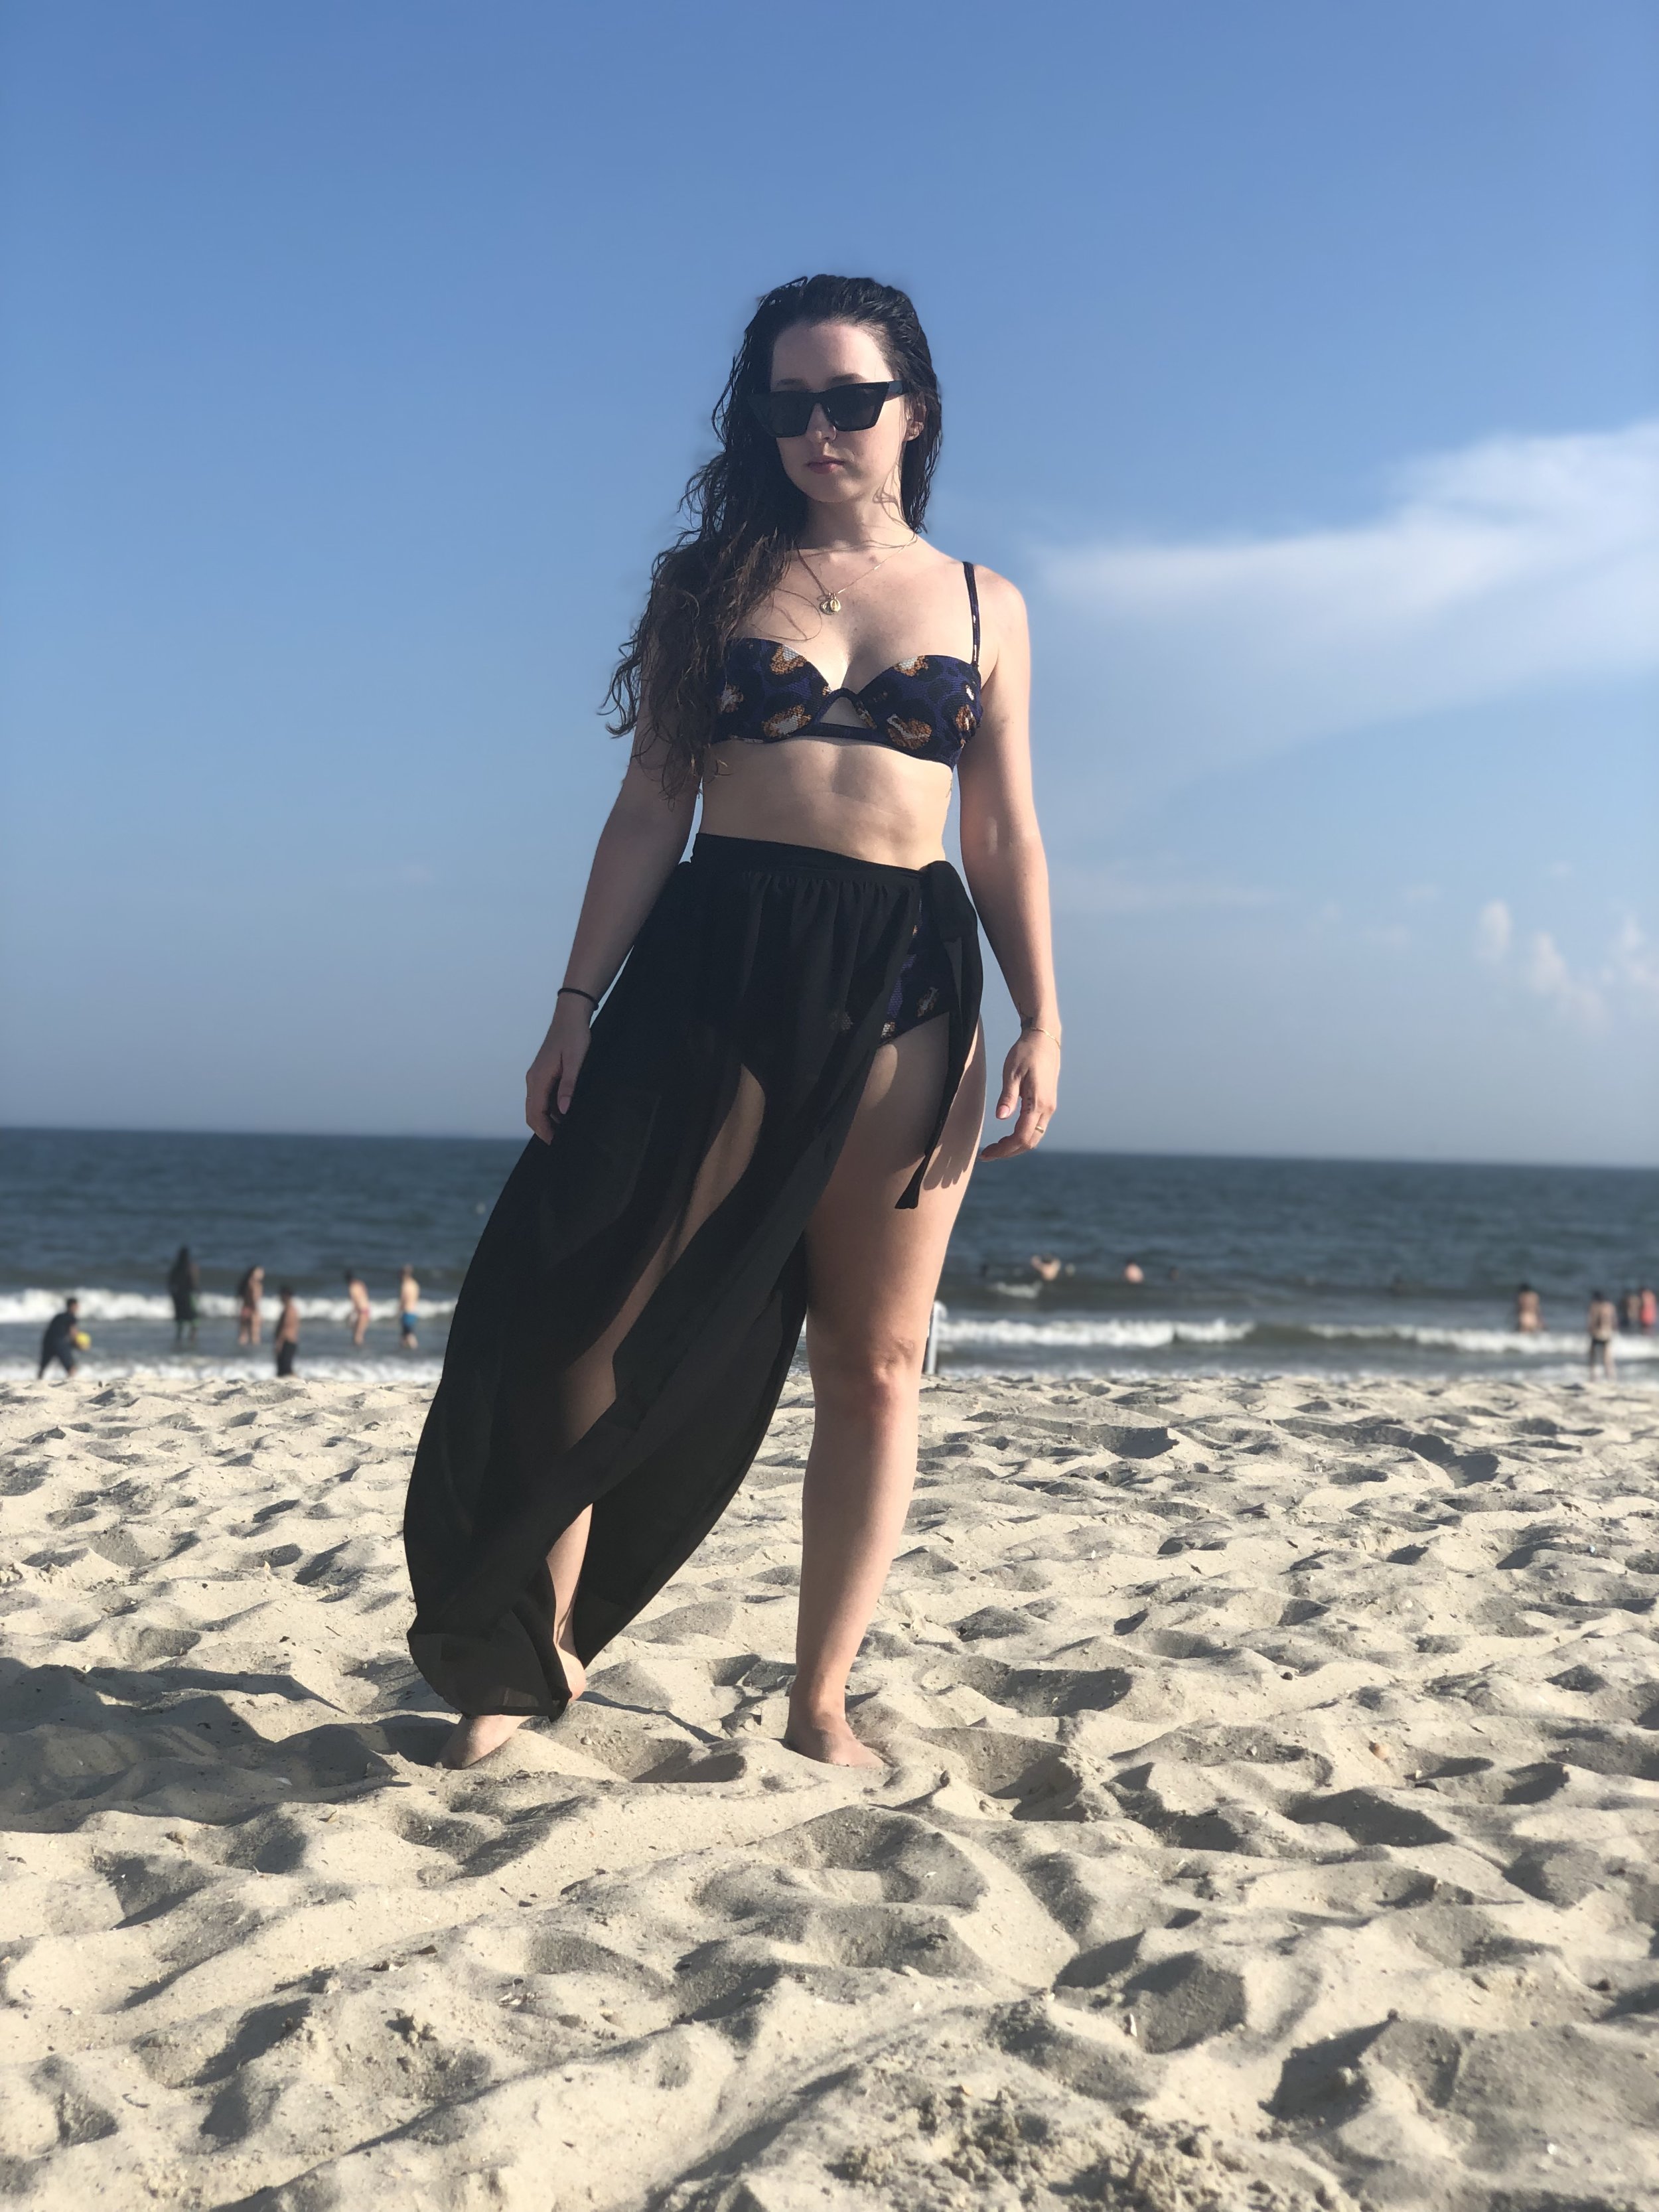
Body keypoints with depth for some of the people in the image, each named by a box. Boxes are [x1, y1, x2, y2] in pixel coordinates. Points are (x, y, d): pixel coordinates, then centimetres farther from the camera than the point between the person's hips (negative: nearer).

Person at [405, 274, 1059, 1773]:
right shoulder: (713, 581, 11)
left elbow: (1006, 837, 11)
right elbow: (650, 809, 7)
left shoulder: (982, 606, 13)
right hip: (713, 962, -1)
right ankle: (530, 1657, 13)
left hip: (908, 985, 1)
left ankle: (822, 1699, 12)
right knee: (608, 1329, -3)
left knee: (876, 1360, 1)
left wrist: (1042, 1025, 1)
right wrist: (579, 1002, 0)